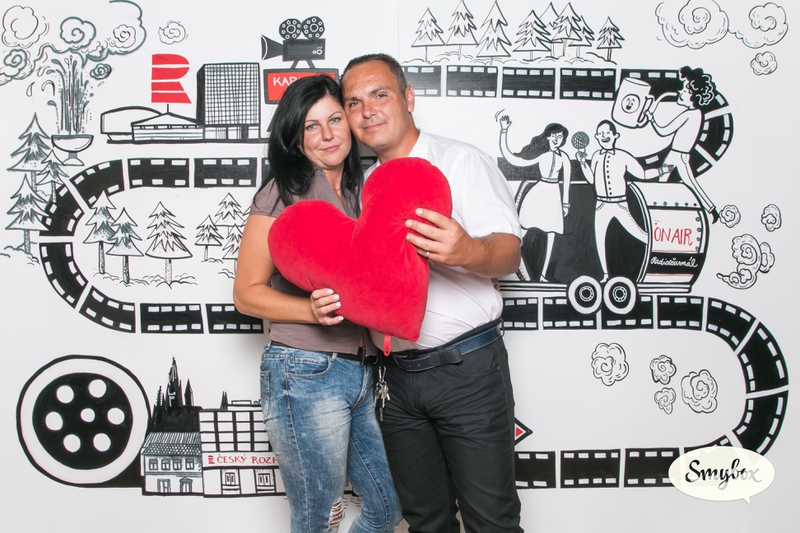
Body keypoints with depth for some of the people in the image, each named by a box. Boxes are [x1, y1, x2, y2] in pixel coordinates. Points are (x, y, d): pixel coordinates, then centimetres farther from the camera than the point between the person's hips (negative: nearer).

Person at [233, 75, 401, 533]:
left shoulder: (361, 191, 13)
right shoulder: (285, 192, -6)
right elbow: (247, 292, -7)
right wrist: (312, 310, -22)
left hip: (362, 372, 7)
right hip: (306, 375, -7)